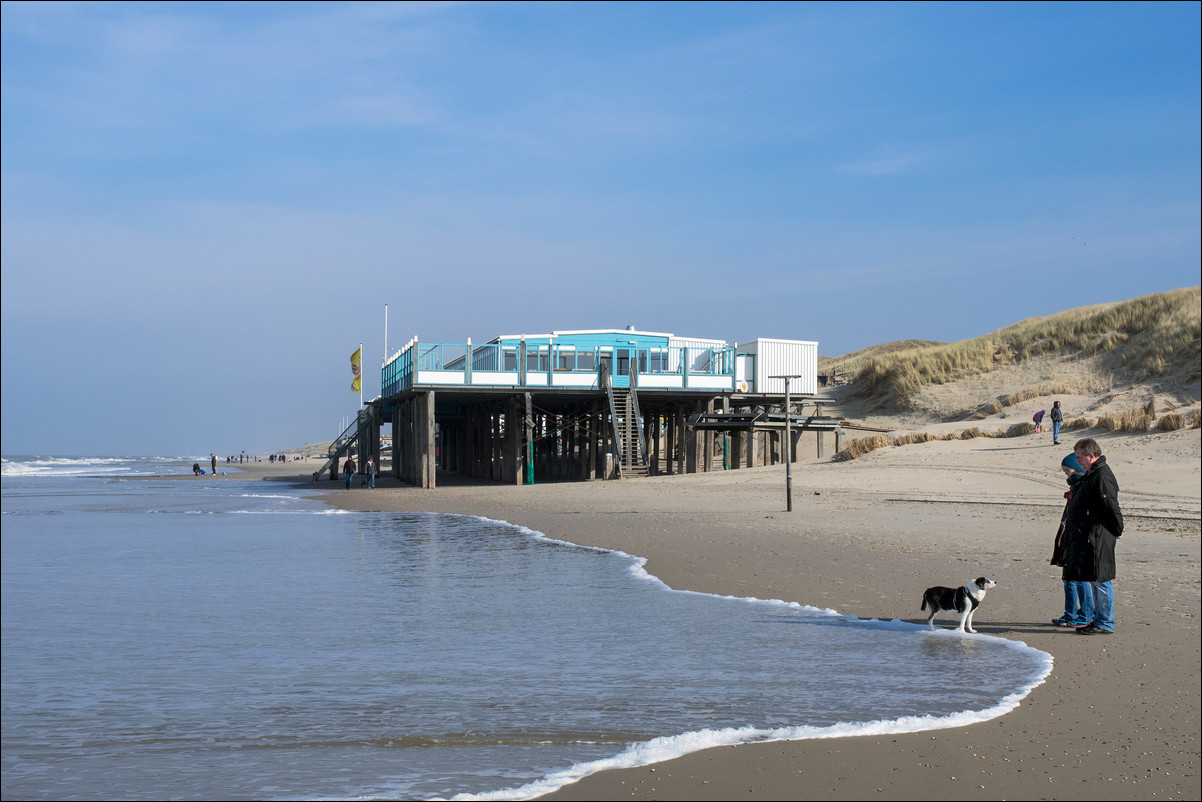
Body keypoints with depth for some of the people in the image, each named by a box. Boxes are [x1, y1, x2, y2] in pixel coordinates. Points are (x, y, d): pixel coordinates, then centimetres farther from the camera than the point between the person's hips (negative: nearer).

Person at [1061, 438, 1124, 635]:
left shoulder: (1102, 476, -18)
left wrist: (1117, 530, -12)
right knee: (1095, 580, 15)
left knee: (1100, 579, -5)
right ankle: (1099, 619, 23)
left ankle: (1105, 624, 0)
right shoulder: (1092, 474, 15)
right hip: (1087, 536, 11)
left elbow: (1112, 507, -20)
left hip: (1098, 537, -11)